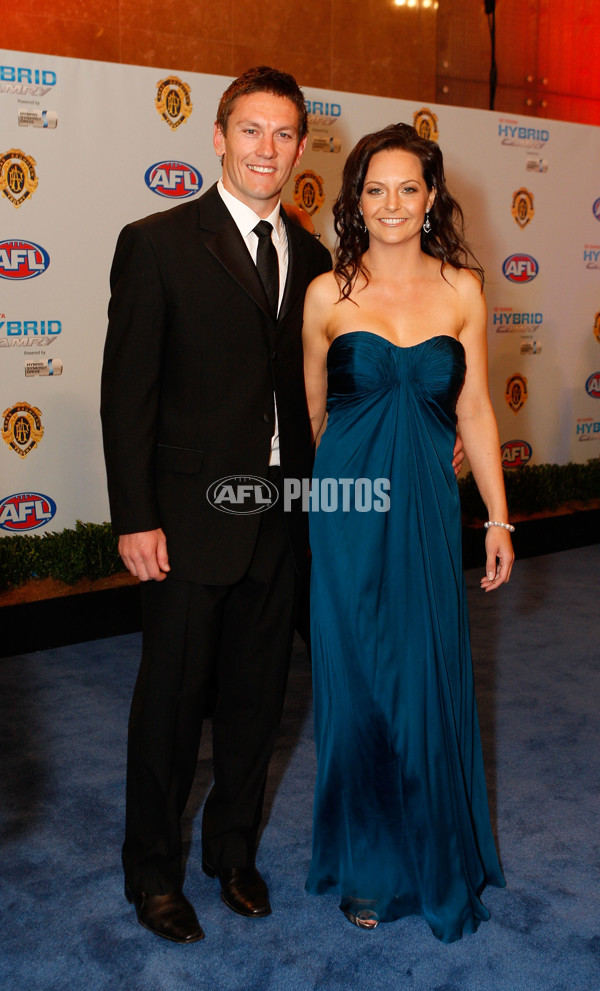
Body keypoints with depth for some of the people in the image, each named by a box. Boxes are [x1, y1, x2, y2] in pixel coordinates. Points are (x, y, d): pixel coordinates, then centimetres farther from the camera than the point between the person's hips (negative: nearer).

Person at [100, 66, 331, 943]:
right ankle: (154, 870, 29)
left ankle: (234, 849, 37)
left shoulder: (311, 257, 9)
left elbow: (311, 386, 12)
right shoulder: (157, 244, -6)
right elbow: (127, 391, -9)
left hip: (282, 519, 5)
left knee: (256, 696, 16)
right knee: (172, 698, 8)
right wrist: (135, 519, -13)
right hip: (191, 518, -4)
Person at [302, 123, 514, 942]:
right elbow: (310, 411, 6)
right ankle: (369, 864, 29)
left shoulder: (461, 288, 3)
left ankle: (436, 856, 32)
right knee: (357, 681, 8)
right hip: (347, 507, -1)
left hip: (427, 505, 1)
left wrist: (498, 519, 5)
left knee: (431, 682, 7)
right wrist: (310, 499, 8)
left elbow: (475, 412, 6)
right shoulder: (329, 293, 0)